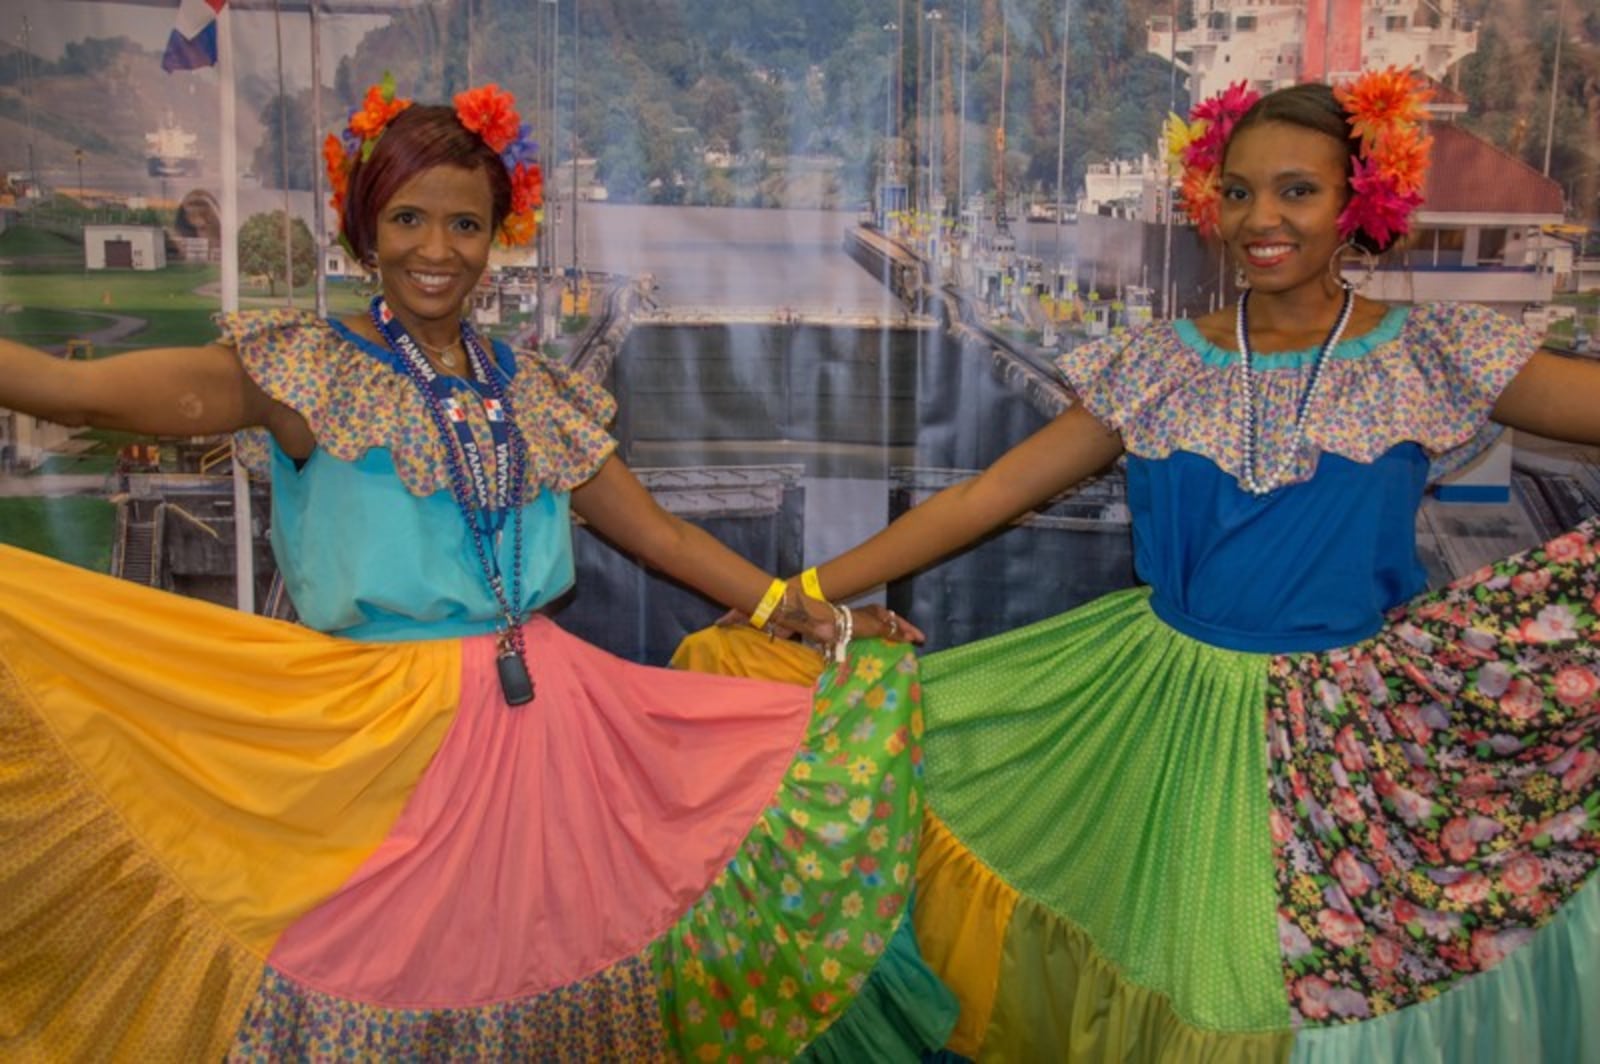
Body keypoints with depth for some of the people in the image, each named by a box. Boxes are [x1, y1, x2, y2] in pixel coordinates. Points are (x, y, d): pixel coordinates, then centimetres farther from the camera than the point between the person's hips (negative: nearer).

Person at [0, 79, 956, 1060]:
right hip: (382, 736, -4)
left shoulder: (536, 392, 9)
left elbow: (662, 534, 12)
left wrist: (811, 617, 9)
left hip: (548, 715, 4)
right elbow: (81, 390, -16)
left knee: (541, 966, 11)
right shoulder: (308, 371, -4)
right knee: (390, 973, 5)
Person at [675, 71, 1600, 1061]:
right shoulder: (1160, 365, 0)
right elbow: (988, 494, -2)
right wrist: (799, 596, -4)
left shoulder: (1435, 355, -3)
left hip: (1348, 740, -1)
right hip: (1165, 716, 2)